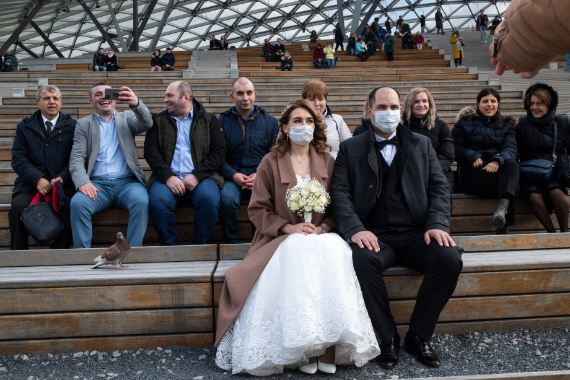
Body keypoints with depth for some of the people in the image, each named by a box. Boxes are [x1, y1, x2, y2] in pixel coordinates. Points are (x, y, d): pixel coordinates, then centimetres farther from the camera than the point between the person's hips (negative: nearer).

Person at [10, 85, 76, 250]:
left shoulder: (72, 125, 10)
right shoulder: (24, 126, 15)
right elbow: (18, 159, 5)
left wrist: (62, 178, -15)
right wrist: (38, 179, -12)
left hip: (62, 183, -1)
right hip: (31, 184, 2)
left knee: (68, 207, -31)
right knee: (18, 206, -26)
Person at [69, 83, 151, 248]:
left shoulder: (127, 118, 18)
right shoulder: (83, 124, 17)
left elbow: (146, 124, -6)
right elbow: (76, 159, 5)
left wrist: (136, 104, -29)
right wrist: (82, 182, -17)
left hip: (127, 182, 0)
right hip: (97, 184, 1)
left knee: (141, 201, -32)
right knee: (78, 203, -30)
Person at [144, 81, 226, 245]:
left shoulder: (208, 120, 12)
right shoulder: (158, 120, 16)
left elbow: (219, 151, 3)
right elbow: (151, 152, 5)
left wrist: (197, 175, -11)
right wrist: (168, 177, -12)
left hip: (200, 178, -1)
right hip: (168, 178, 1)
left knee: (209, 198, -32)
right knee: (159, 200, -30)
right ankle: (170, 248, -11)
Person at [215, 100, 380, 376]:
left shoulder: (327, 162, 13)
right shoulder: (270, 163, 7)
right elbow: (257, 209, 3)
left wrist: (321, 228, -9)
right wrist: (288, 227, -11)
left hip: (321, 235, 2)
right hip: (283, 239, -2)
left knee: (333, 253, -32)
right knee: (300, 251, -35)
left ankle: (328, 347, -28)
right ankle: (302, 348, -28)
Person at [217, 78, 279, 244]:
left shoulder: (270, 121, 13)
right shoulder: (222, 122, 11)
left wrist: (260, 175, -9)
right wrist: (233, 175, -11)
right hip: (232, 177, 0)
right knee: (227, 198, -33)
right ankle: (231, 243, -10)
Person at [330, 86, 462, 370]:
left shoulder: (421, 144, 18)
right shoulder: (350, 149, 12)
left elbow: (439, 187, 10)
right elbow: (339, 192, 0)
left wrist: (437, 224, -9)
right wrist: (355, 229, -18)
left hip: (416, 233, 2)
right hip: (375, 235, -2)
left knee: (449, 258, -27)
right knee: (362, 259, -35)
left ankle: (418, 336, -7)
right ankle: (388, 338, -13)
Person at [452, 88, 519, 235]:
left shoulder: (507, 125, 19)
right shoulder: (465, 122, 13)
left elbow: (510, 149, 0)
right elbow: (456, 148, 4)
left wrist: (497, 161, -24)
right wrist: (473, 157, -19)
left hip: (499, 169, 3)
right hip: (472, 171, -2)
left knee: (513, 165, -36)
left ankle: (502, 207, -56)